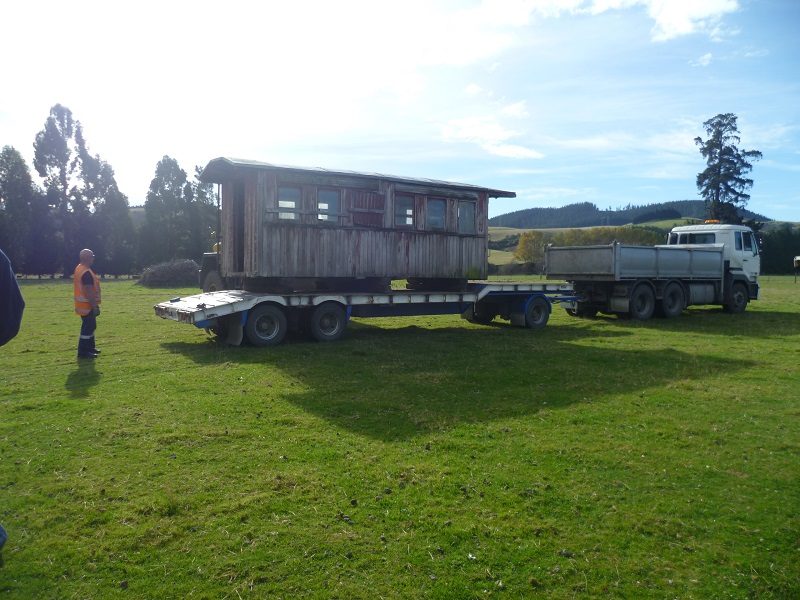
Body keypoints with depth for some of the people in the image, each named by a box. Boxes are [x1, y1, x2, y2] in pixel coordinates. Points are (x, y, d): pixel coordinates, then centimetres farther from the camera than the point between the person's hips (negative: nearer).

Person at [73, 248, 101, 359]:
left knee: (91, 326, 20)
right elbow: (89, 292, -25)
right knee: (87, 327, -5)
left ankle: (90, 347, 29)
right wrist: (95, 306, -23)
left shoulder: (79, 269, 12)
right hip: (87, 305, -11)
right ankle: (83, 352, -1)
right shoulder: (87, 273, -21)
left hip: (83, 304, 11)